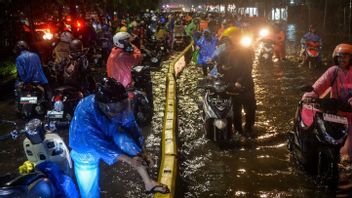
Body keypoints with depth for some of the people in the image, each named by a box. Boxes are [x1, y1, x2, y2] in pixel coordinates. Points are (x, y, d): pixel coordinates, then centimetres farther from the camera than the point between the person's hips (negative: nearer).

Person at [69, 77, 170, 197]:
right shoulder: (84, 115, -40)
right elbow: (101, 146, -34)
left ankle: (148, 182, -19)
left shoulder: (119, 105, -26)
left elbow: (130, 124, -11)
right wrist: (129, 160, -33)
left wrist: (139, 151, -18)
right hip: (86, 149, -3)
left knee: (124, 138, -26)